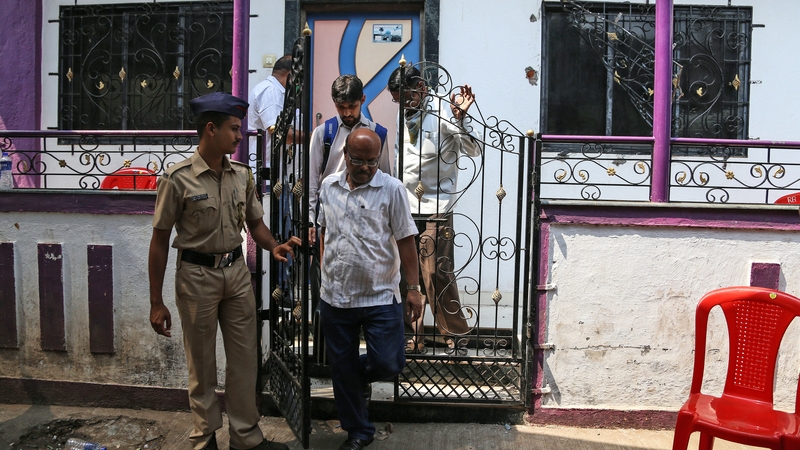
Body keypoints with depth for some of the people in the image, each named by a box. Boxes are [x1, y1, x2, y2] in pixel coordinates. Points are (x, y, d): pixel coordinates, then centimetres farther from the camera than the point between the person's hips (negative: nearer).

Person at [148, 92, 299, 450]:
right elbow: (160, 240, -7)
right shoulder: (178, 179, -12)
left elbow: (254, 222, 13)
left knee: (245, 359, 11)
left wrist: (273, 246, -10)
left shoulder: (242, 174, 3)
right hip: (197, 275, -4)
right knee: (202, 363, 10)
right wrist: (156, 303, -7)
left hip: (236, 271, 5)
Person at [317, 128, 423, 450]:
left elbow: (405, 241, -6)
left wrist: (413, 288, -8)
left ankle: (360, 374, 33)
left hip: (380, 297, -3)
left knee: (388, 364, -3)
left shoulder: (391, 189, -7)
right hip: (335, 298, 3)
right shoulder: (328, 186, 6)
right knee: (342, 369, 11)